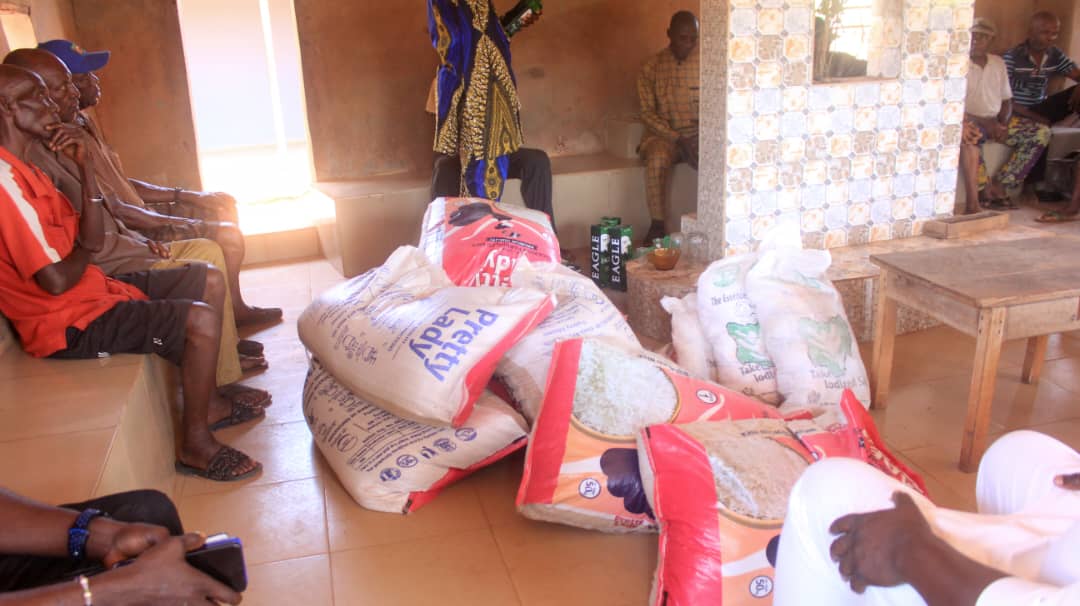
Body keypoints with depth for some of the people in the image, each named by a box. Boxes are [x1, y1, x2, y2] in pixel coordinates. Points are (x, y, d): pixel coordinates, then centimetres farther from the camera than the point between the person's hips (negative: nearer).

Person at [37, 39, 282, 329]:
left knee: (222, 204, 15)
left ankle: (234, 306, 17)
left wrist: (182, 195, 9)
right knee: (227, 235, -16)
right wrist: (180, 224, -18)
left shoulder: (84, 121, 8)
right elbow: (114, 210, -25)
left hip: (138, 214, 11)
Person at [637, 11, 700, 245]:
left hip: (698, 135, 1)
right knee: (656, 160, -35)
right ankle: (657, 225, -21)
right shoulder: (652, 68, -1)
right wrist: (677, 138, -15)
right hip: (663, 135, -1)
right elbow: (648, 113, -3)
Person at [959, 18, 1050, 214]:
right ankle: (983, 191, -33)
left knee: (1042, 132, -12)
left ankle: (999, 184, -16)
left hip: (996, 122, 6)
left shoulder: (998, 63, 13)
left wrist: (1003, 124, -6)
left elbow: (1007, 100, 15)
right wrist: (984, 122, -21)